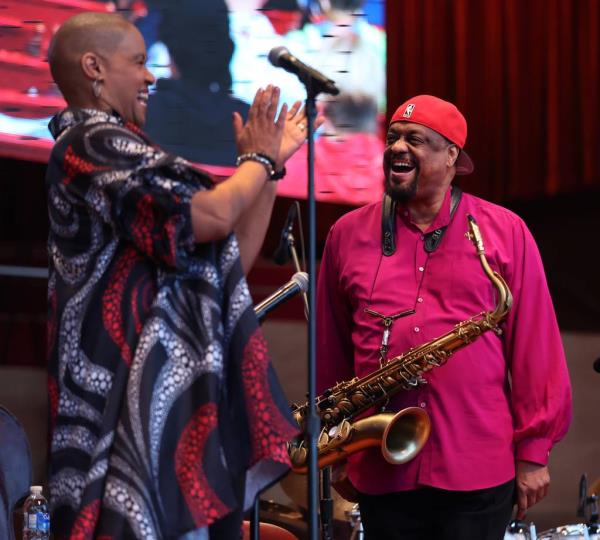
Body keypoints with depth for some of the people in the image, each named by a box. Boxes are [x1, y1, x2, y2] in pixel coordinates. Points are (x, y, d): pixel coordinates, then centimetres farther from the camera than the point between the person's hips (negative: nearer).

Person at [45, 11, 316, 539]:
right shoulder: (93, 144, -8)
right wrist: (259, 160, 0)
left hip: (174, 394, 11)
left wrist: (270, 163, 22)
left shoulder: (116, 153, 24)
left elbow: (228, 263, 24)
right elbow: (211, 216, -20)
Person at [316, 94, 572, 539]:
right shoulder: (348, 234, 8)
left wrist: (534, 451, -2)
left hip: (479, 476, -2)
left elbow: (534, 345, 1)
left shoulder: (505, 232, 2)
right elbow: (331, 351, 12)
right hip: (381, 473, 2)